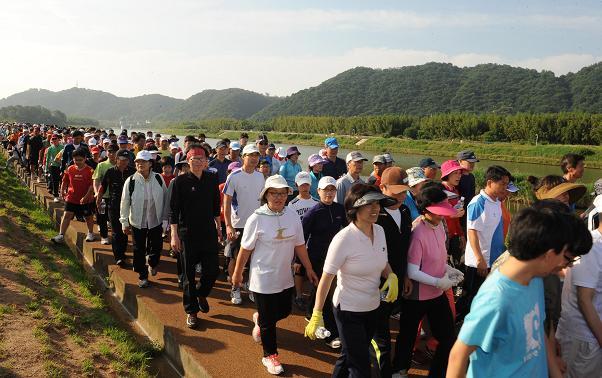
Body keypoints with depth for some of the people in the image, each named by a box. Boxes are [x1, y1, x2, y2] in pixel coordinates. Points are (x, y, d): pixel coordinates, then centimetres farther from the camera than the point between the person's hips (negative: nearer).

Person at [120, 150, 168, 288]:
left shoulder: (158, 179, -5)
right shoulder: (130, 181, -8)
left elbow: (165, 199, 2)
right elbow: (125, 203, -2)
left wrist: (165, 219, 2)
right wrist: (124, 222, -1)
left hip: (156, 221, 1)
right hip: (137, 222, -1)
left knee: (157, 247, 11)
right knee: (139, 250, 7)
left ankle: (152, 264, 44)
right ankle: (142, 276, 24)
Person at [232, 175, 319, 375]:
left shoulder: (293, 216, -5)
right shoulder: (256, 219, -18)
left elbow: (299, 245, 4)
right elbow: (245, 250, -9)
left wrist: (309, 269, 8)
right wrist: (237, 273, -1)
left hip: (285, 277, 5)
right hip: (263, 279, -5)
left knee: (284, 311, 20)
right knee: (269, 321, 7)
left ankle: (259, 319, 50)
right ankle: (269, 356, 28)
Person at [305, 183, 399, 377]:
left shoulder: (379, 231, -4)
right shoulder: (343, 239, -23)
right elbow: (326, 278, -19)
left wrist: (391, 276, -9)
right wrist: (317, 314, -19)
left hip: (372, 308, 6)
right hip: (349, 310, -6)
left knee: (349, 356, 24)